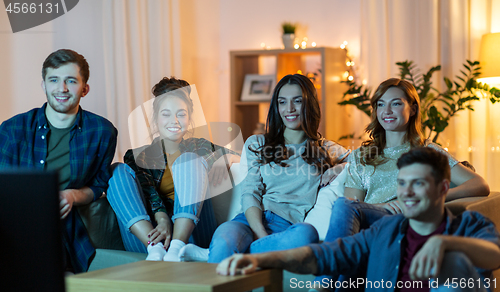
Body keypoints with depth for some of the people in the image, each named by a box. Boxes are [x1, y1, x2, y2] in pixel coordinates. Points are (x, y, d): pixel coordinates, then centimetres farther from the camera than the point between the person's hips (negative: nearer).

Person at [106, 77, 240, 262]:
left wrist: (229, 157, -9)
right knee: (120, 171, -12)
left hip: (191, 235, 0)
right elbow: (147, 190, -3)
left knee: (188, 160, -15)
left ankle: (176, 247, -37)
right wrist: (162, 219, -23)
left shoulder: (200, 148, 20)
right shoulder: (138, 155, 15)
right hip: (145, 237, 1)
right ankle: (155, 248, -36)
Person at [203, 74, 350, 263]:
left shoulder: (328, 151, 24)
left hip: (291, 227, 0)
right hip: (253, 220, 0)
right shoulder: (256, 144, 23)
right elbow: (250, 193, 10)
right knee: (224, 238, -38)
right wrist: (260, 233, -12)